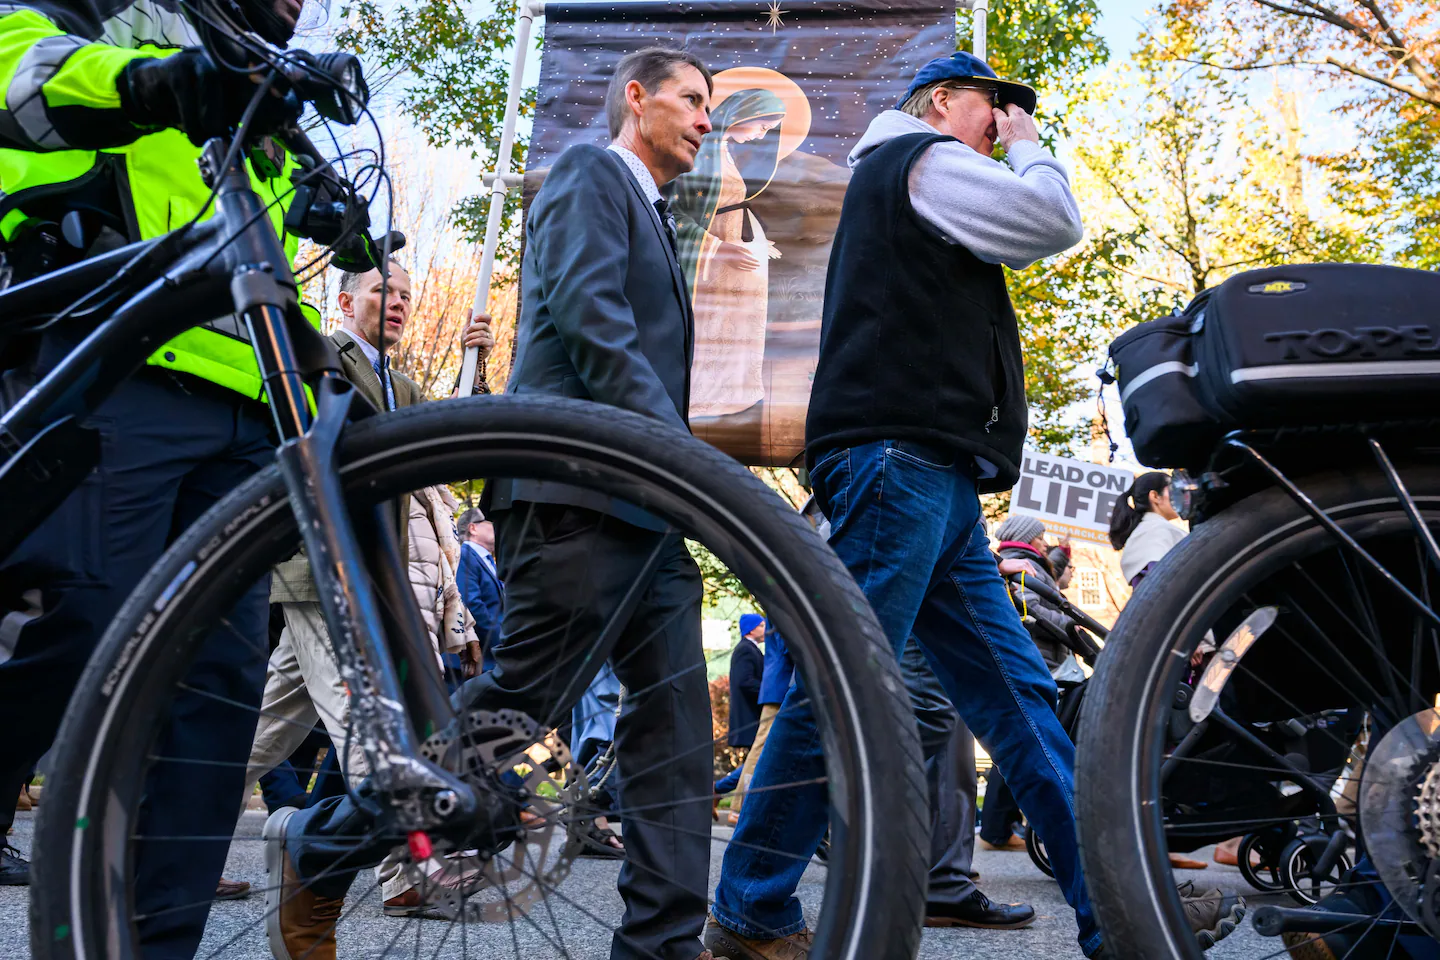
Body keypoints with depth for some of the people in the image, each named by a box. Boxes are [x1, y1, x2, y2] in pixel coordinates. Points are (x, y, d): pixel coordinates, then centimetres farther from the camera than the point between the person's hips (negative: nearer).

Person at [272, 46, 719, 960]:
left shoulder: (653, 219, 29)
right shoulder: (590, 172, 2)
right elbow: (586, 311, -14)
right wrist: (679, 448, -18)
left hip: (645, 507, 9)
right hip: (575, 488, -9)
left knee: (675, 722, 1)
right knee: (522, 697, -8)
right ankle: (318, 849, 8)